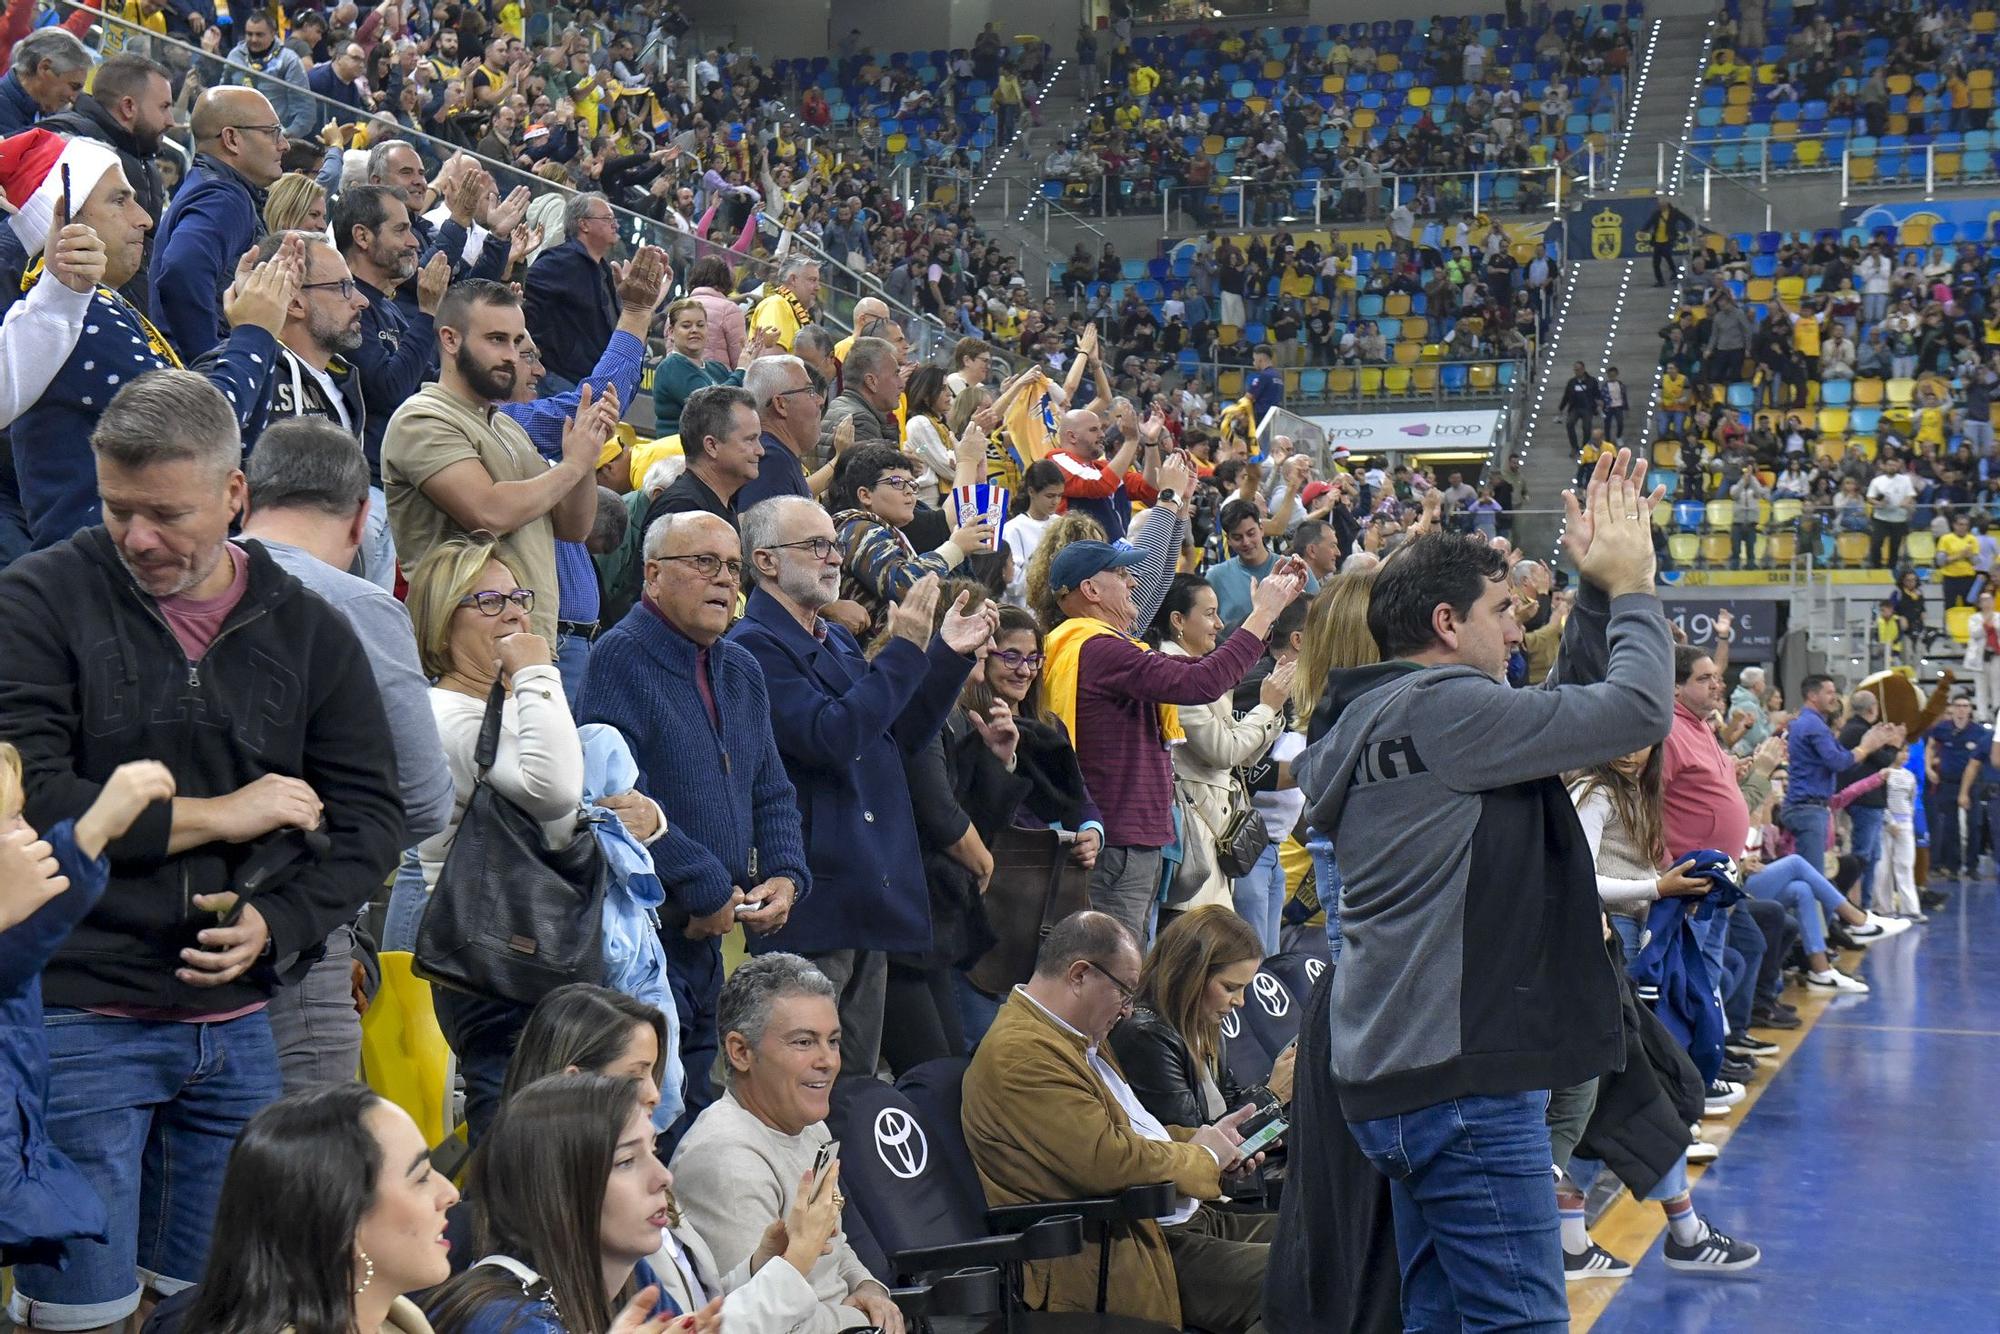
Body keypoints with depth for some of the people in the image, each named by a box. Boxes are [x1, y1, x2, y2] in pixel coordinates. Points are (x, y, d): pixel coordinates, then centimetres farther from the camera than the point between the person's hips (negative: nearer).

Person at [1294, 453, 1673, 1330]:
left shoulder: (1369, 721, 17)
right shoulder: (1442, 706, -13)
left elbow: (1569, 711, 23)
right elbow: (1637, 710, -14)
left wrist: (1598, 595, 16)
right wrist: (1630, 586, 1)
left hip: (1402, 1071, 10)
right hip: (1461, 1076, -10)